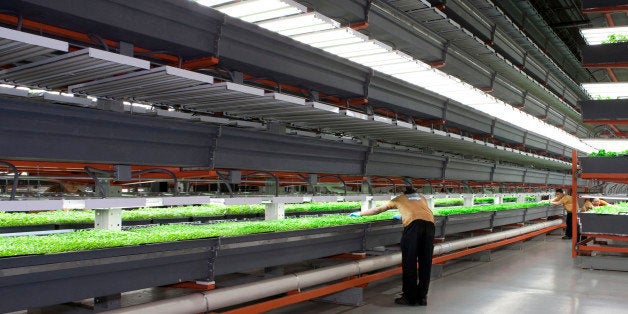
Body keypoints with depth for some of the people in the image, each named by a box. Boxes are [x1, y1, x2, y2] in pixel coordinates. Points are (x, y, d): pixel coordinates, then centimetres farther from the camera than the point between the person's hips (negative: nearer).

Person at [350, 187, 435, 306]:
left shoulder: (399, 198, 28)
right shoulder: (421, 197, 35)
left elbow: (378, 210, 35)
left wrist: (360, 213, 47)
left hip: (413, 223, -4)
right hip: (429, 222, 4)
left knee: (409, 262, 2)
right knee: (425, 262, 9)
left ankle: (409, 297, 5)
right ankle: (422, 297, 15)